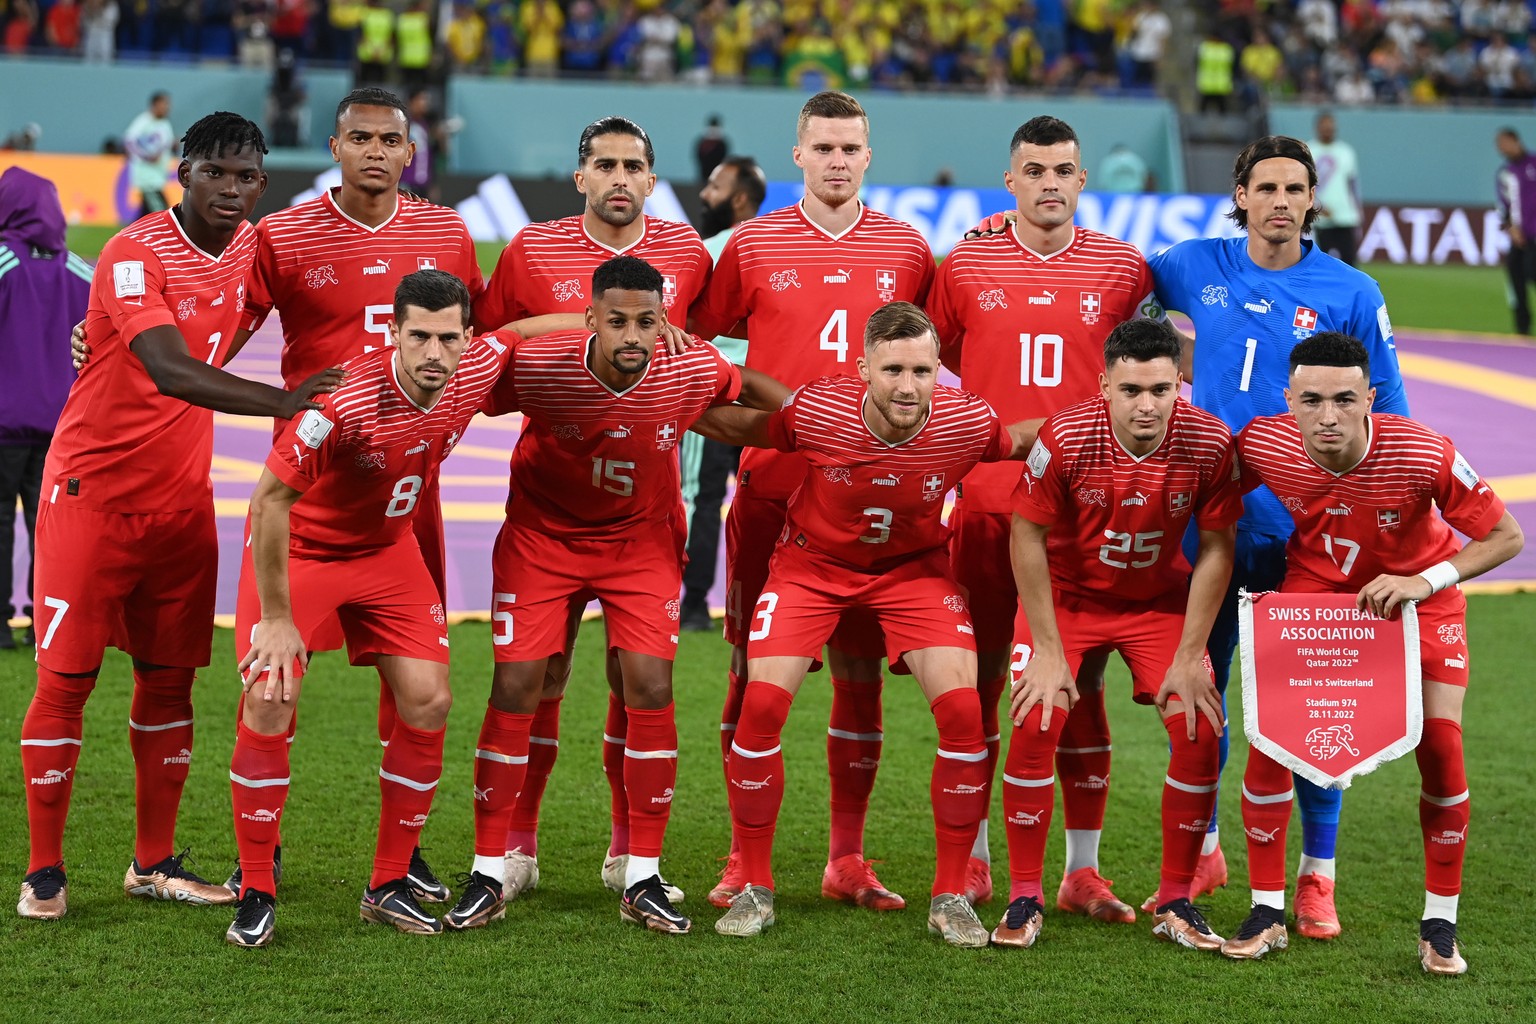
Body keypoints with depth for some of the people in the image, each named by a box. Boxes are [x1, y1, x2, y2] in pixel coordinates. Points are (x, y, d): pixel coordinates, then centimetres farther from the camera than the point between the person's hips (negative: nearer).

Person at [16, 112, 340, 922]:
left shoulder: (247, 247, 2)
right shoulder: (134, 255, -20)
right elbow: (170, 371, -35)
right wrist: (279, 401, -45)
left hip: (183, 494, 6)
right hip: (92, 486, -6)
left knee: (169, 677, 9)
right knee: (65, 679, -2)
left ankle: (154, 864, 19)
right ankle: (43, 872, 7)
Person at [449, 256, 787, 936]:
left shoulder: (692, 370, -22)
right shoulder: (537, 366, -27)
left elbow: (749, 388, 1)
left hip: (642, 539, 1)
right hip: (542, 531, -1)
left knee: (650, 690, -9)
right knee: (516, 689, -7)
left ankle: (643, 878, 2)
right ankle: (490, 873, 5)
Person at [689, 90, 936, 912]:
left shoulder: (907, 251, 7)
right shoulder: (753, 245, 3)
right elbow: (691, 339, 11)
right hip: (770, 488, -1)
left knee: (860, 673, 3)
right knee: (755, 670, 1)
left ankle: (847, 860, 12)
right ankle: (746, 857, 9)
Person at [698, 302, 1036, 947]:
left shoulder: (967, 423, -25)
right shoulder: (814, 410, -28)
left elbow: (1021, 442, -1)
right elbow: (735, 428, -10)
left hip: (914, 567, 1)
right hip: (812, 561, -1)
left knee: (963, 710, -15)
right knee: (761, 703, -14)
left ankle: (950, 898, 1)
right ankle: (754, 888, 4)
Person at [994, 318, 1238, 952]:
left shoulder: (1209, 443, -23)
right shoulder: (1065, 439, -27)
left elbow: (1216, 548, -11)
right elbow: (1029, 537, -16)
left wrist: (1189, 658, -11)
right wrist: (1048, 651, -15)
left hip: (1161, 599, 2)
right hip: (1067, 594, -2)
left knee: (1200, 734, -9)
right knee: (1036, 725, -17)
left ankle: (1174, 904, 6)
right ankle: (1024, 900, -2)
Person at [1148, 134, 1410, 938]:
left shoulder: (1350, 295, -1)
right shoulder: (1195, 267, 4)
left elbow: (1388, 421, 4)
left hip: (1301, 525, -2)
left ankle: (1316, 878, 9)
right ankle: (1200, 851, 27)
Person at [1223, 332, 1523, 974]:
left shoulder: (1424, 455, -34)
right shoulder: (1262, 446, -27)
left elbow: (1506, 535, -21)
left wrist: (1424, 583, -32)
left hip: (1420, 591, -2)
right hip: (1314, 584, 2)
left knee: (1441, 744, -10)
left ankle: (1440, 927, 6)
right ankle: (1267, 913, 7)